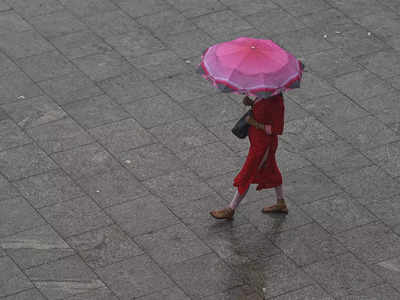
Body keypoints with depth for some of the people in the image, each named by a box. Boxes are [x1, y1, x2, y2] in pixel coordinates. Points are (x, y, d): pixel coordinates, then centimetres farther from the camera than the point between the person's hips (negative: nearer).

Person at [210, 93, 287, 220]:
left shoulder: (276, 103, -32)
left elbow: (278, 130, -25)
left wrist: (255, 124, -24)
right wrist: (249, 102, -10)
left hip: (263, 144, -9)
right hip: (257, 139, 9)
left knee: (246, 177, 5)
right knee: (270, 170, 24)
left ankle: (230, 210, 21)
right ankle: (281, 204, 42)